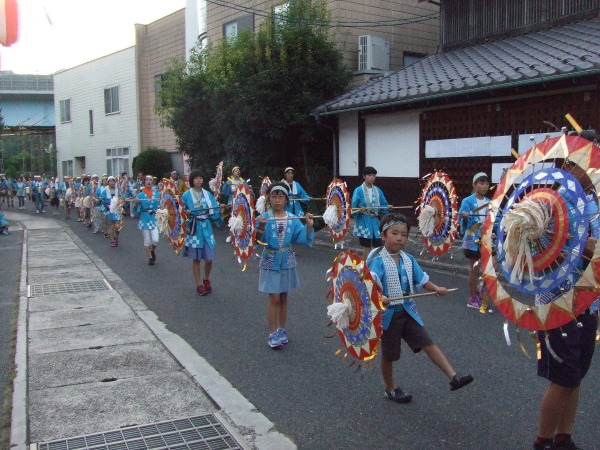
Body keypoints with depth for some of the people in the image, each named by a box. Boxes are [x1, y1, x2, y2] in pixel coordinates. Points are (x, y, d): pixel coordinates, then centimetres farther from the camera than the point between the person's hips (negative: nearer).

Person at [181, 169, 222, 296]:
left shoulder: (207, 194, 7)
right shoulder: (187, 195, -2)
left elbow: (214, 211, 7)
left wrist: (220, 210, -12)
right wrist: (186, 213, -22)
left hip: (206, 228, 2)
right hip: (194, 228, -2)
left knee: (209, 258, 1)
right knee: (196, 259, 4)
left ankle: (206, 280, 28)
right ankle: (199, 284, 17)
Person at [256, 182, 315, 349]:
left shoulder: (292, 219, 0)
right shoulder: (264, 218, -9)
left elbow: (302, 237, -4)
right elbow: (259, 240, -20)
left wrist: (309, 226, -19)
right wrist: (261, 227, -37)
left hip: (287, 261, 3)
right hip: (271, 261, -3)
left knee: (283, 297, 12)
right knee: (274, 298, -2)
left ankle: (281, 331, 25)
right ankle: (273, 334, 9)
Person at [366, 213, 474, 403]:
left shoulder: (408, 259, 2)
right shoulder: (378, 261, -18)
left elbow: (421, 279, 11)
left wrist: (436, 288, -6)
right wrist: (379, 297, -52)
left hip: (408, 310, 5)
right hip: (388, 313, -5)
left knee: (428, 343, 0)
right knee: (389, 355, 12)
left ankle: (453, 377, 1)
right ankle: (390, 388, 32)